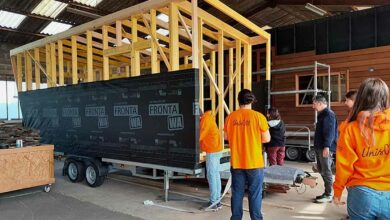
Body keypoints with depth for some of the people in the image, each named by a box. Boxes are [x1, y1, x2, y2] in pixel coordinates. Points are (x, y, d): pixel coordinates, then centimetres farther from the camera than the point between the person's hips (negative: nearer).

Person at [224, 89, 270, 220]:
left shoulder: (230, 117, -2)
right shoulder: (258, 116, -10)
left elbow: (226, 137, 10)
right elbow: (266, 139, -4)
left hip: (236, 162, 3)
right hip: (254, 162, -2)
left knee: (237, 193, 13)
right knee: (255, 194, 9)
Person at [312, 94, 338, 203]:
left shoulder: (329, 114, -13)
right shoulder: (322, 114, 18)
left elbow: (330, 132, -22)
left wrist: (326, 146, -27)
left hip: (326, 148, -10)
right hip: (320, 147, 10)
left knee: (326, 171, -4)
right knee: (321, 170, 15)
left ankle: (328, 195, 5)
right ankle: (327, 192, 25)